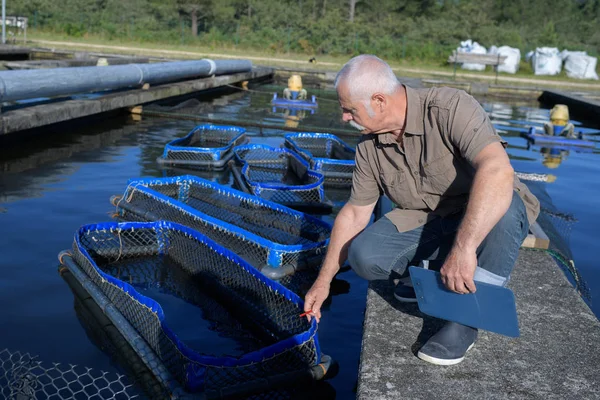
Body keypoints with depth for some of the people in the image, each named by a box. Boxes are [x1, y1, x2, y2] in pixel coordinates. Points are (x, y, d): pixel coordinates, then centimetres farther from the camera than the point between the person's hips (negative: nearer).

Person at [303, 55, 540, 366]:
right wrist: (323, 281, 7)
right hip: (426, 224, 5)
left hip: (484, 222, -4)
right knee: (364, 257, -21)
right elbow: (354, 214, 5)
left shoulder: (450, 108, -25)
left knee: (501, 205, -39)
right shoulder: (369, 147, -4)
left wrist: (463, 248, -49)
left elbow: (498, 171, -41)